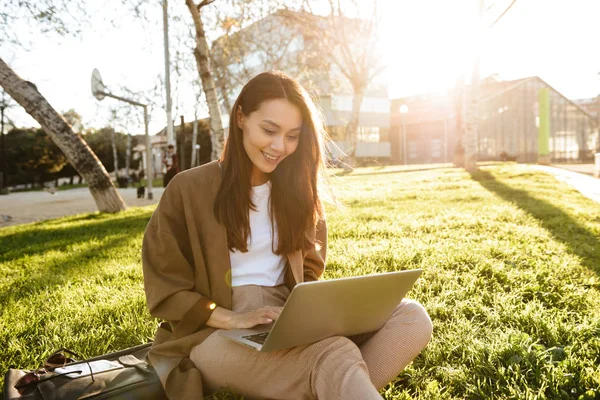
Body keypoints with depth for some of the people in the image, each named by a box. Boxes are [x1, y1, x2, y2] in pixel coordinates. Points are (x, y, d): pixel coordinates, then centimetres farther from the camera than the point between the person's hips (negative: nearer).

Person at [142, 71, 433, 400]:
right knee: (336, 356, -38)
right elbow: (165, 290, -1)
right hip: (214, 332, -6)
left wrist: (305, 308, -6)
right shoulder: (188, 190, -2)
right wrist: (235, 318, -16)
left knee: (412, 317, -22)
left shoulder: (297, 190, 11)